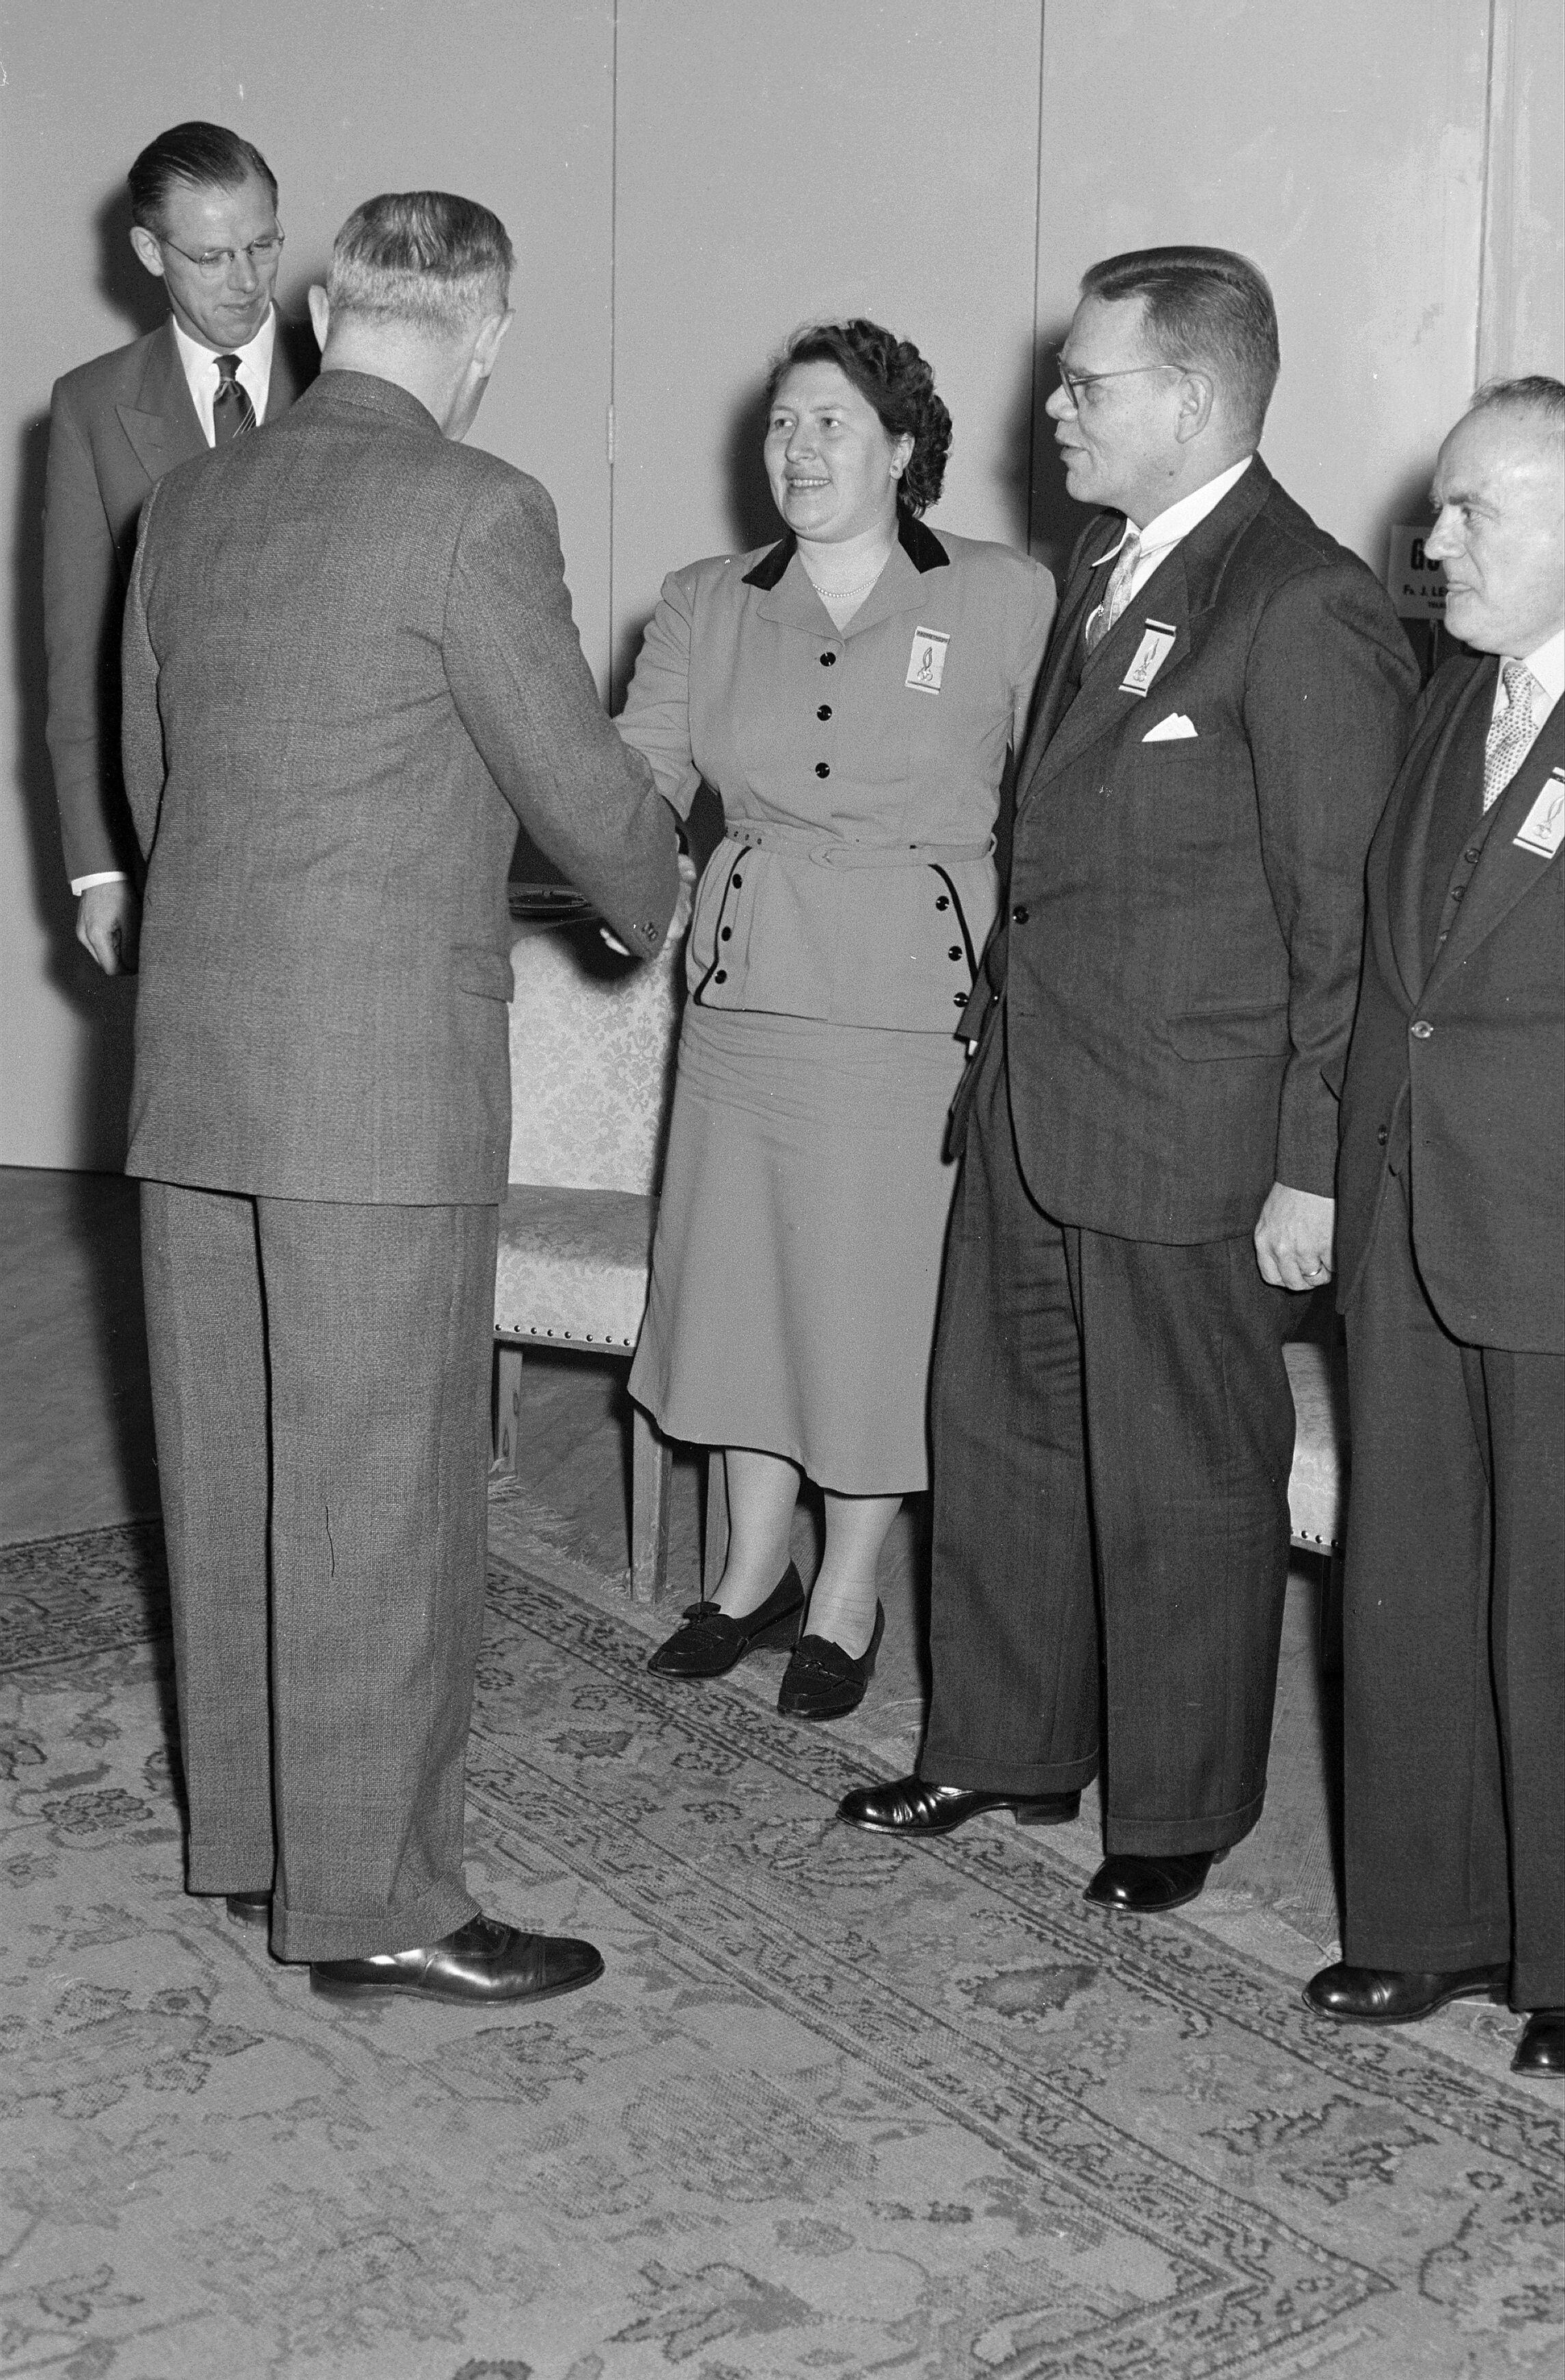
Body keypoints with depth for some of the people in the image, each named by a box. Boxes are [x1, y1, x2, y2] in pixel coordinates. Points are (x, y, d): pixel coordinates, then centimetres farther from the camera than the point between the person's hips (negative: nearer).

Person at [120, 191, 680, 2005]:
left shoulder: (187, 505, 10)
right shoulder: (472, 511, -12)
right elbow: (581, 786, -7)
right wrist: (653, 903, 14)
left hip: (191, 1057, 7)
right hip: (379, 1073, -7)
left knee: (230, 1473, 15)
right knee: (376, 1495, 1)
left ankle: (249, 1832, 29)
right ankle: (372, 1902, 11)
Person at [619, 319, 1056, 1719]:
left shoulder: (1009, 601, -2)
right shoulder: (707, 606, 7)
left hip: (918, 1000, -3)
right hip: (747, 986, 4)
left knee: (881, 1294, 4)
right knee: (737, 1274, 11)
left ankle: (848, 1594, 24)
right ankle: (755, 1565, 32)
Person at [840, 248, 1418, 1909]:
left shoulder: (1307, 611, -15)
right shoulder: (1104, 567, 12)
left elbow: (1344, 918, -14)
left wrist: (1315, 1166, -14)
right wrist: (1005, 1047, 11)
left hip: (1191, 1136, -8)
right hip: (1031, 1107, 8)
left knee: (1183, 1480, 7)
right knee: (999, 1429, 18)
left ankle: (1179, 1809, 25)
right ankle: (1007, 1745, 36)